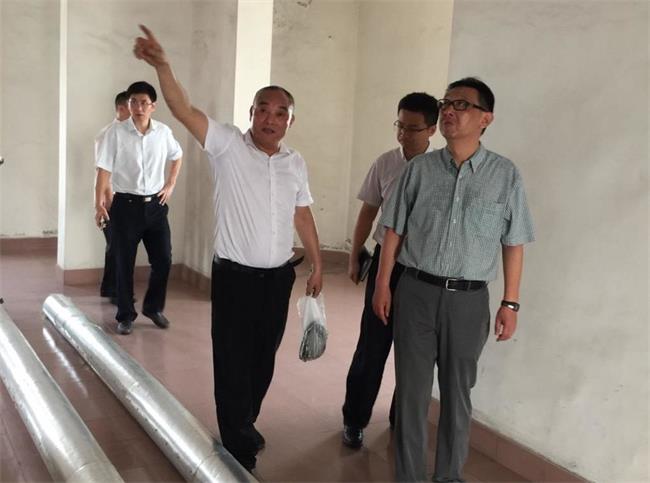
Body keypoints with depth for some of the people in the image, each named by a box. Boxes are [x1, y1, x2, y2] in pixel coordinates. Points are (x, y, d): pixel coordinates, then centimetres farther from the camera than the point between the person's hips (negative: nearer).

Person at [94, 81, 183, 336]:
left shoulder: (163, 132, 1)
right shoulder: (116, 132, -9)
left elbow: (177, 156, 20)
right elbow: (104, 170, -9)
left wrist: (170, 185, 12)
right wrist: (99, 204, -14)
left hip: (155, 204, 3)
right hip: (125, 204, -3)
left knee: (163, 260, 5)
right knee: (124, 263, 5)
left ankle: (153, 307, 27)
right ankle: (126, 315, 19)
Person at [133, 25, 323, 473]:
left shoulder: (296, 162, 6)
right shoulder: (228, 144, -8)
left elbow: (303, 216, 13)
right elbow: (185, 111, -22)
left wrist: (317, 264, 15)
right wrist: (163, 66, -37)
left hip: (279, 276, 5)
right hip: (234, 275, -4)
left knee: (264, 357, 17)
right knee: (233, 359, 4)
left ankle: (244, 423, 39)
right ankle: (239, 446, 20)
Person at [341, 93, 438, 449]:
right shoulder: (385, 163, -1)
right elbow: (368, 211, 8)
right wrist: (354, 257, 8)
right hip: (386, 261, 1)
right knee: (372, 344, 5)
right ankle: (354, 419, 19)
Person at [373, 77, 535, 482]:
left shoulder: (505, 175, -3)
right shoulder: (420, 168, 1)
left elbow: (514, 245, 1)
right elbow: (395, 231, 5)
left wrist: (510, 303, -1)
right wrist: (383, 285, 3)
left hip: (469, 299, -1)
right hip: (416, 292, 1)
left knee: (457, 392, 12)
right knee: (412, 389, 9)